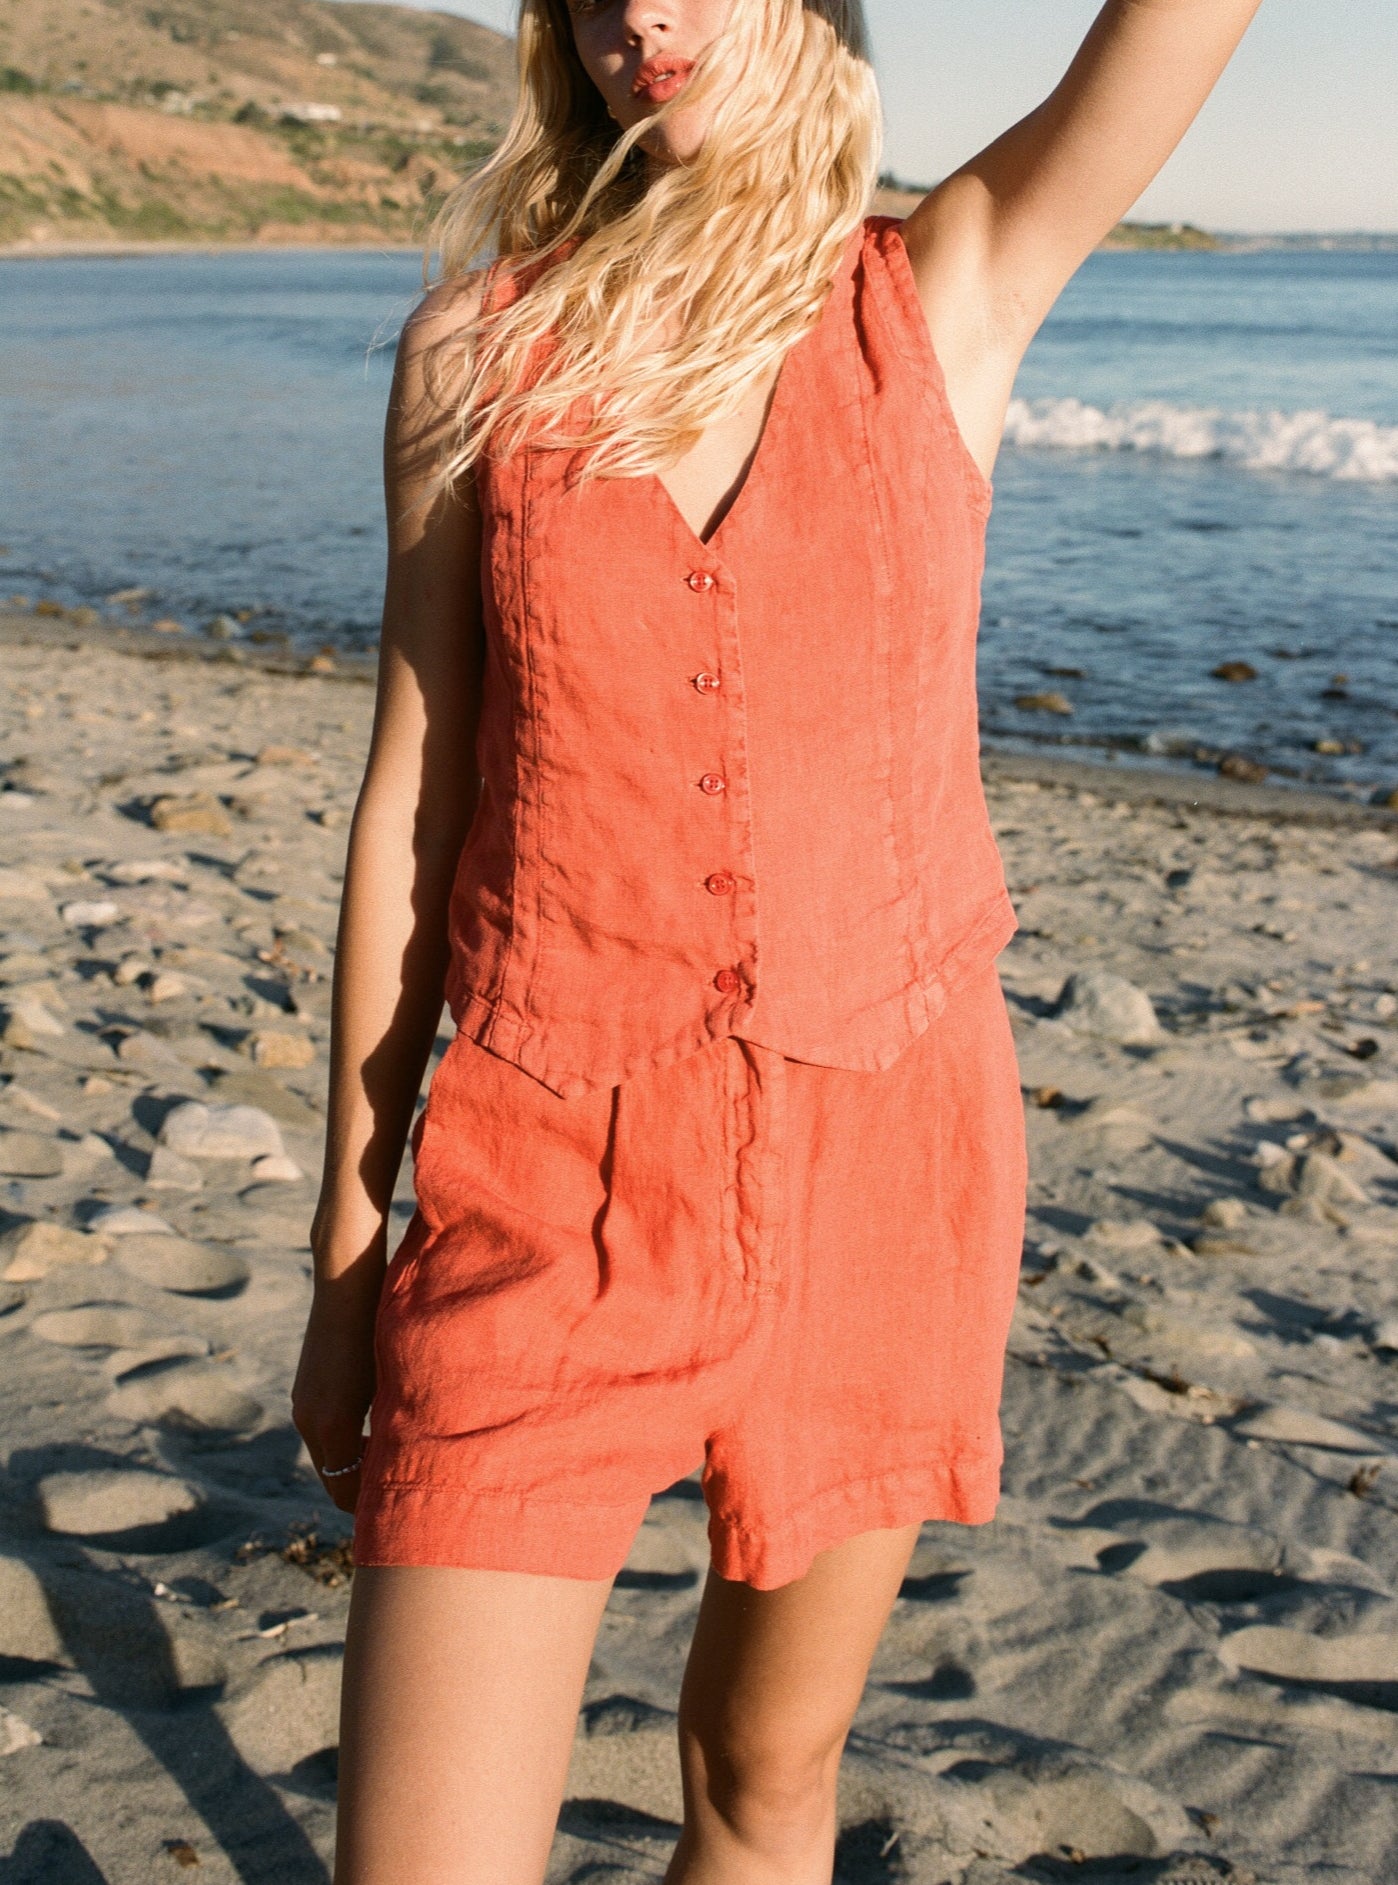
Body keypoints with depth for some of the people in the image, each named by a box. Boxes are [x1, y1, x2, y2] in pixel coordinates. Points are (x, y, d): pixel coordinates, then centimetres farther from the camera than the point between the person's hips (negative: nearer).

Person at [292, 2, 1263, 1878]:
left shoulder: (953, 295, 1)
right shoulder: (480, 347, 2)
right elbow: (411, 800, 4)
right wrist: (345, 1253, 7)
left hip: (878, 1161, 1)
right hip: (553, 1180, 0)